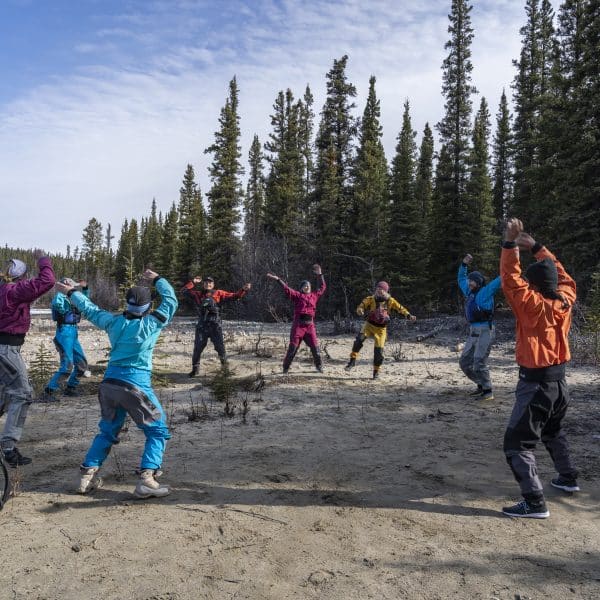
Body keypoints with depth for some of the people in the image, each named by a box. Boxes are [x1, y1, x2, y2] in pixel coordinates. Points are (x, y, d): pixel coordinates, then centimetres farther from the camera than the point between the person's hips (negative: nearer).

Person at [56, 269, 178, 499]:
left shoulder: (114, 322, 4)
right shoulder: (151, 323, -8)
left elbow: (90, 310, 19)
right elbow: (171, 301, 4)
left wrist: (71, 292, 35)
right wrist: (157, 279, 16)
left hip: (109, 383, 6)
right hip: (136, 385, -5)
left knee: (107, 431, 24)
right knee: (157, 431, 5)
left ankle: (88, 475, 20)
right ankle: (146, 479, -9)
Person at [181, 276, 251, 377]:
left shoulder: (219, 293, 7)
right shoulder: (198, 294, 9)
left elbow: (233, 296, 4)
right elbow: (184, 290, 6)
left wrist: (243, 290, -7)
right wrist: (193, 282, -2)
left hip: (215, 326, -1)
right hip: (202, 326, 1)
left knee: (220, 347, 2)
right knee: (198, 348, 5)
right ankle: (195, 368, 20)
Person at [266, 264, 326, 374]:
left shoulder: (314, 296, 14)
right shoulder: (297, 295, 3)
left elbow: (323, 287, 24)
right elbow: (287, 288, -6)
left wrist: (320, 274, 22)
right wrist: (277, 279, -15)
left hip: (310, 325, 3)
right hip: (298, 324, -3)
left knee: (315, 347, 3)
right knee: (293, 347, 0)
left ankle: (319, 366, 17)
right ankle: (286, 368, 10)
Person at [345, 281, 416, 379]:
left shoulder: (390, 301, -4)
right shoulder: (371, 299, -7)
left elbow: (400, 308, -8)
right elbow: (362, 306, -13)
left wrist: (409, 315, -24)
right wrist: (360, 311, -38)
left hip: (381, 329, 1)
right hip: (369, 325, -1)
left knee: (379, 350, -2)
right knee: (359, 339, -27)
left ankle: (376, 371, 18)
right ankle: (352, 360, -19)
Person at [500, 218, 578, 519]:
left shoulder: (533, 305, -17)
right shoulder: (565, 302, 2)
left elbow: (511, 280, -22)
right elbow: (562, 275, 16)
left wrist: (510, 244, -20)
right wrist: (536, 246, 14)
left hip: (536, 384, -8)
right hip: (559, 382, 8)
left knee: (517, 444, -5)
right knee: (553, 431, 31)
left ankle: (535, 503, -7)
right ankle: (568, 479, 44)